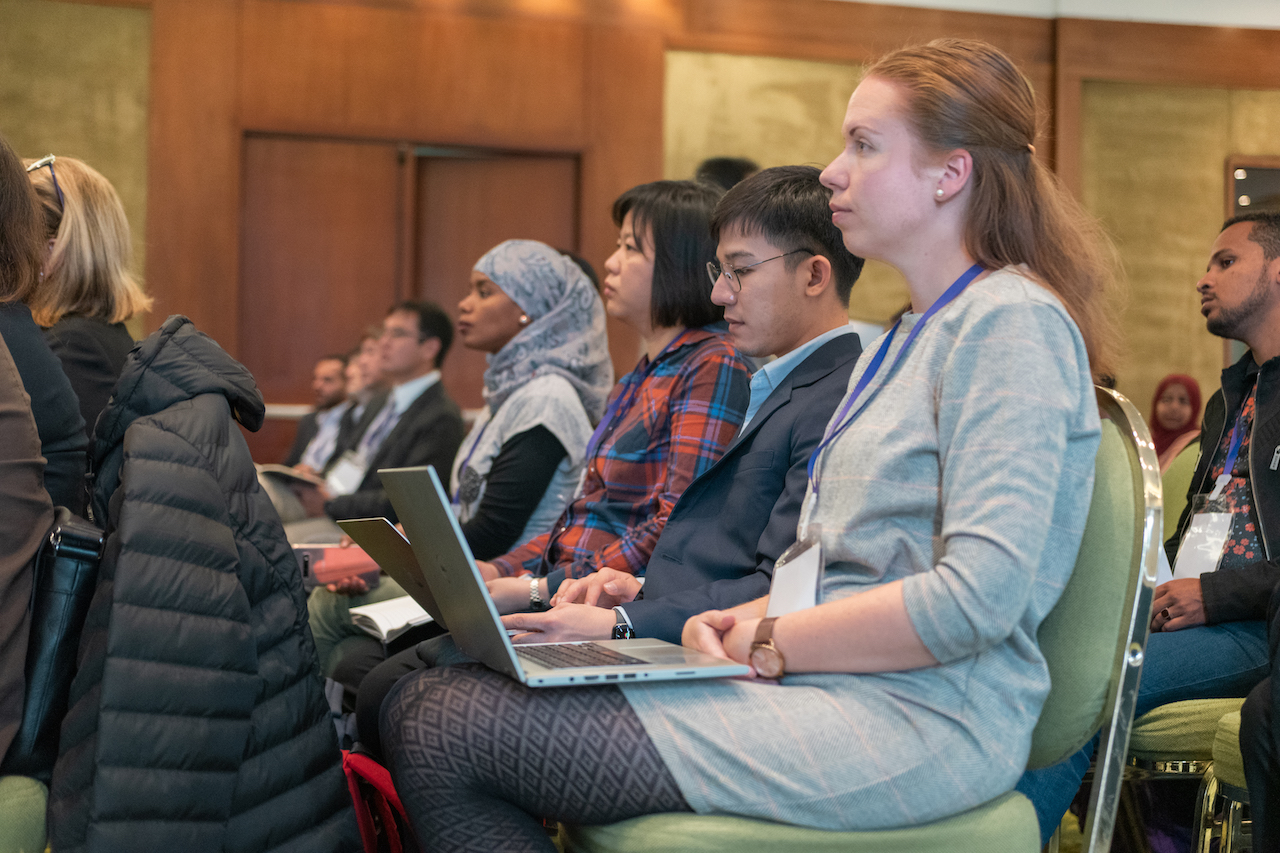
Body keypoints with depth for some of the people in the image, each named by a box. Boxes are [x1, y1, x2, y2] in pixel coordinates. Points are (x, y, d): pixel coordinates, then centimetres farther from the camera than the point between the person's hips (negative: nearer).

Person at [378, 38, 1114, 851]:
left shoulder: (1013, 324, -9)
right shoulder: (905, 340, 23)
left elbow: (979, 596, -20)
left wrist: (770, 643, -11)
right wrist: (755, 618, 3)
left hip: (917, 719, -9)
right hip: (831, 685, 9)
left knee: (449, 731, -18)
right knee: (424, 701, -5)